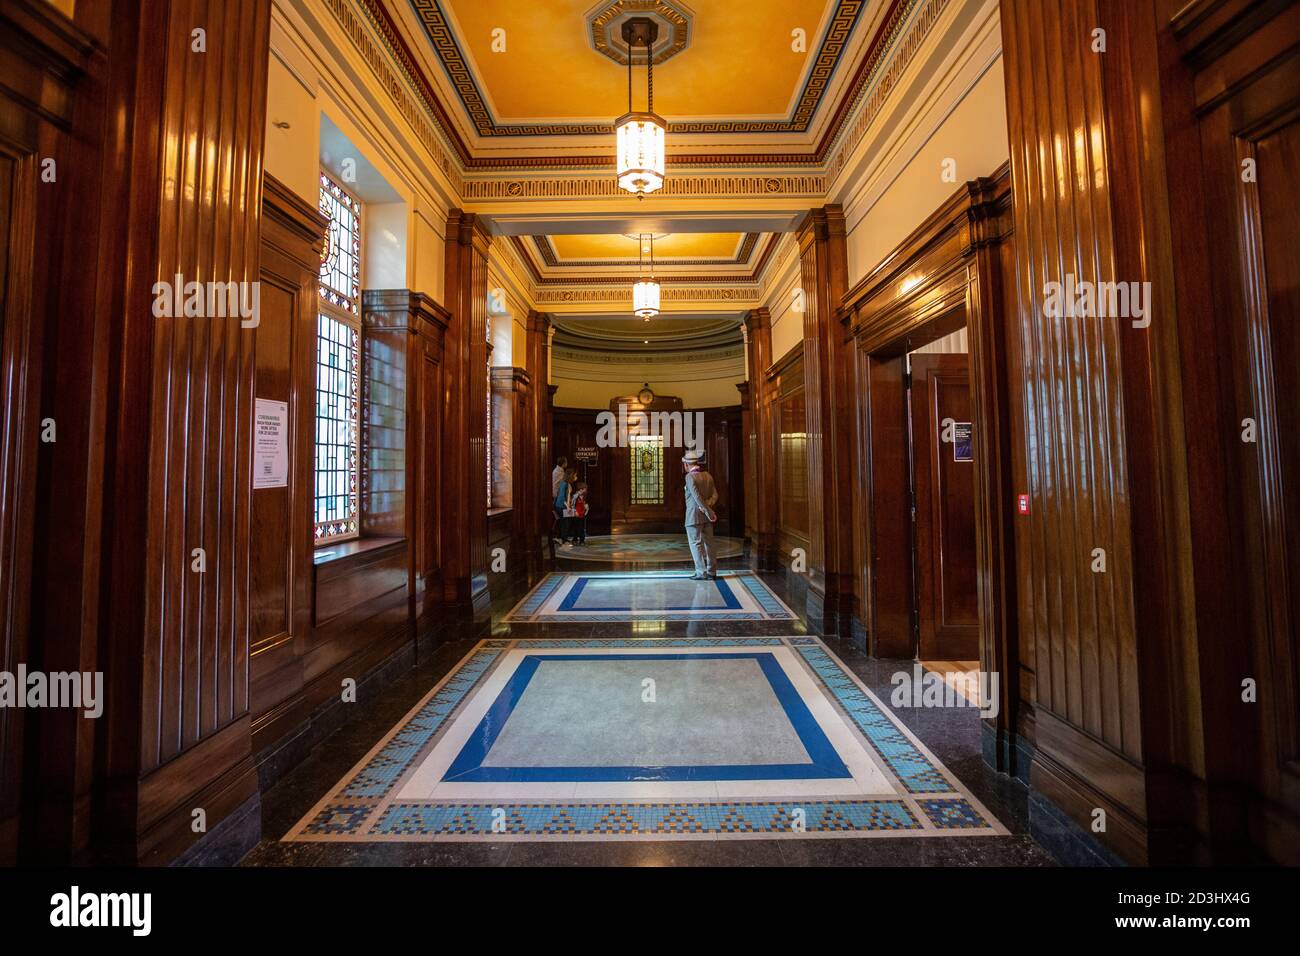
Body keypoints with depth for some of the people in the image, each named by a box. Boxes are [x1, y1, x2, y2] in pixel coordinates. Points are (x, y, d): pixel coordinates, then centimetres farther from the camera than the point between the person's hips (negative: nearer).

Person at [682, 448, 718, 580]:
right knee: (708, 543, 11)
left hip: (694, 515, -7)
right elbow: (714, 494, 4)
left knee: (695, 543, 1)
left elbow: (697, 496, -19)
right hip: (706, 515, 7)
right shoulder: (708, 475, 9)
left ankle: (701, 572, 1)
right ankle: (711, 572, 15)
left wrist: (709, 512, -16)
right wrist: (708, 505, -10)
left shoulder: (690, 476, -13)